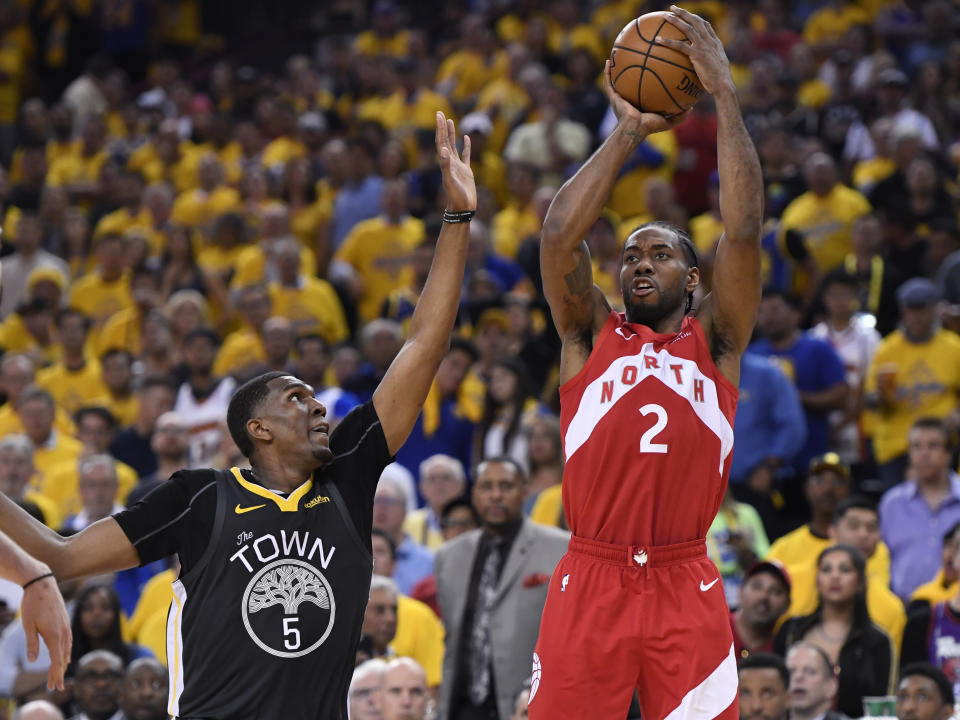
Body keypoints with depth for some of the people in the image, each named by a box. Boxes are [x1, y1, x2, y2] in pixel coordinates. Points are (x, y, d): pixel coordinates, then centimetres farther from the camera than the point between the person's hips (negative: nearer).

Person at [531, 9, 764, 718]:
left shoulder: (715, 341, 10)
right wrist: (628, 133, -1)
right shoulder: (591, 336, 12)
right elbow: (559, 237, -3)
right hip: (590, 585, 0)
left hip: (686, 589, 0)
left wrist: (725, 93, -4)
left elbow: (743, 232, -2)